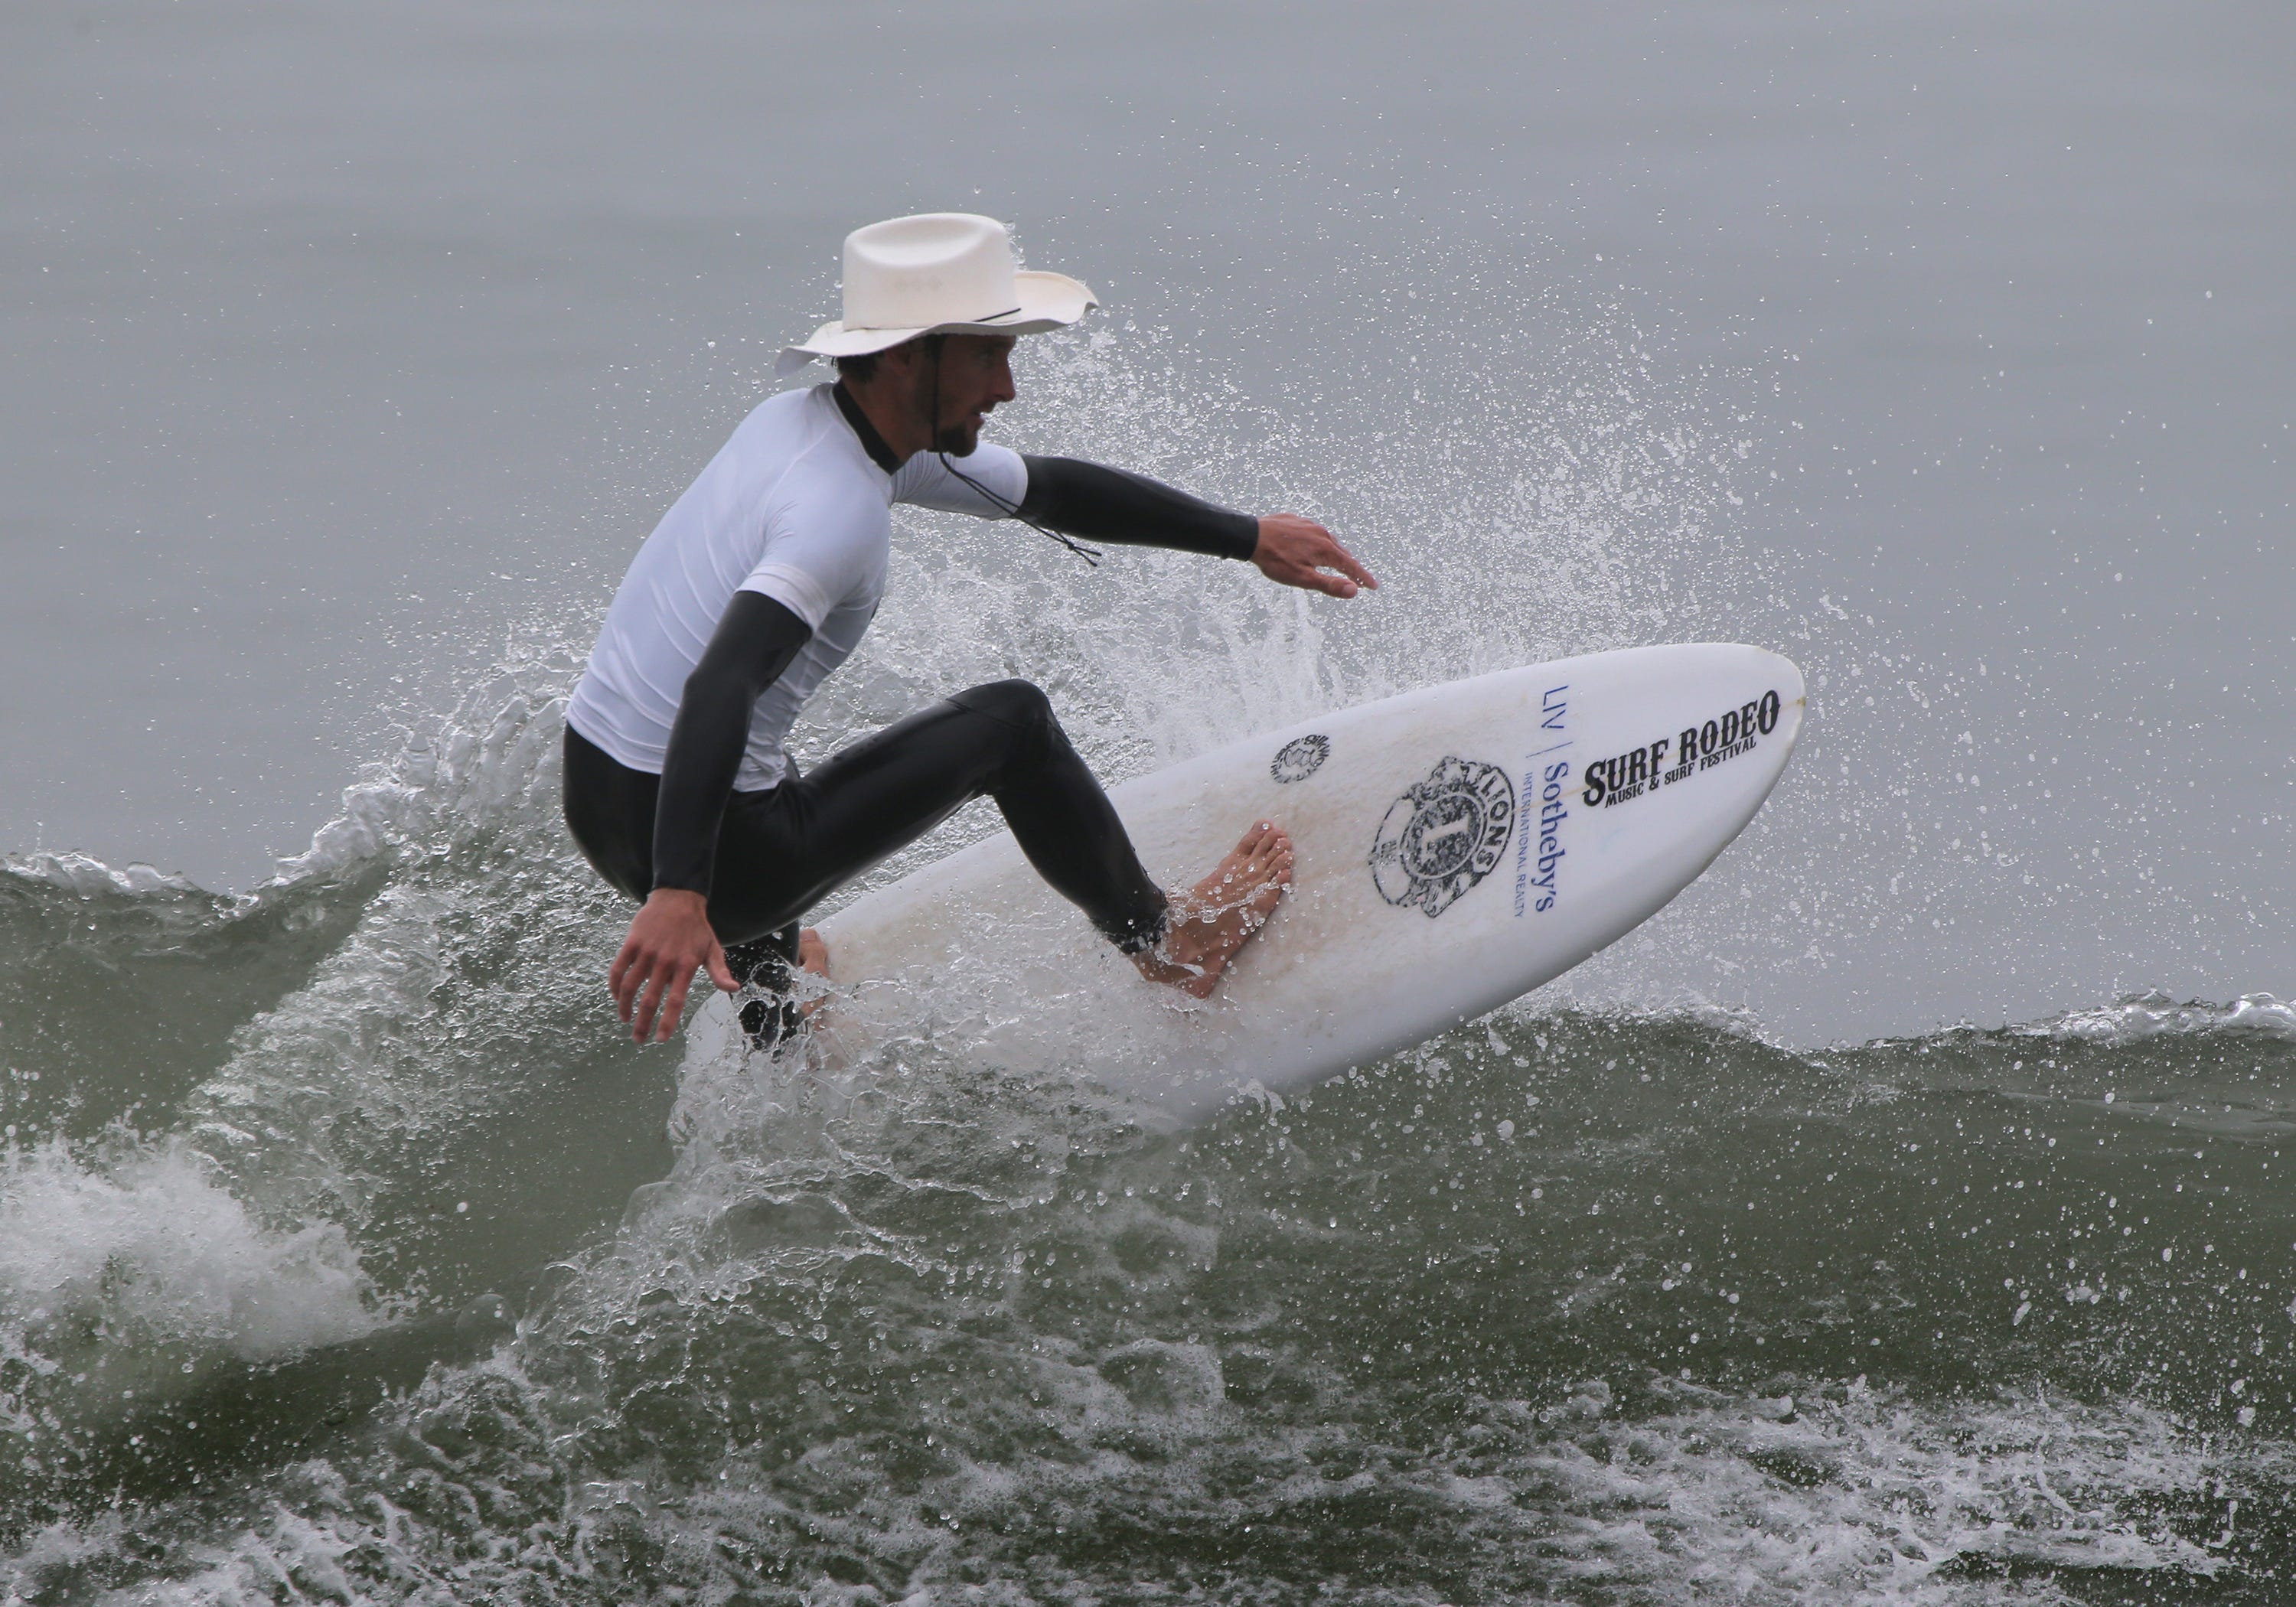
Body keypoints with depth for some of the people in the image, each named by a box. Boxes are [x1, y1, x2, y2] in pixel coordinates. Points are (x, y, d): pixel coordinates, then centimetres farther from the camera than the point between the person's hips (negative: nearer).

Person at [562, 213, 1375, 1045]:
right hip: (716, 856, -9)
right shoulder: (840, 506, -23)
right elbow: (720, 685, -37)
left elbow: (1051, 489, 16)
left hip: (593, 800, 9)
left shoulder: (799, 420, 7)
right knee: (1013, 720, 4)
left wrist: (1248, 537, 19)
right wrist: (679, 894, -48)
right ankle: (1164, 942, 22)